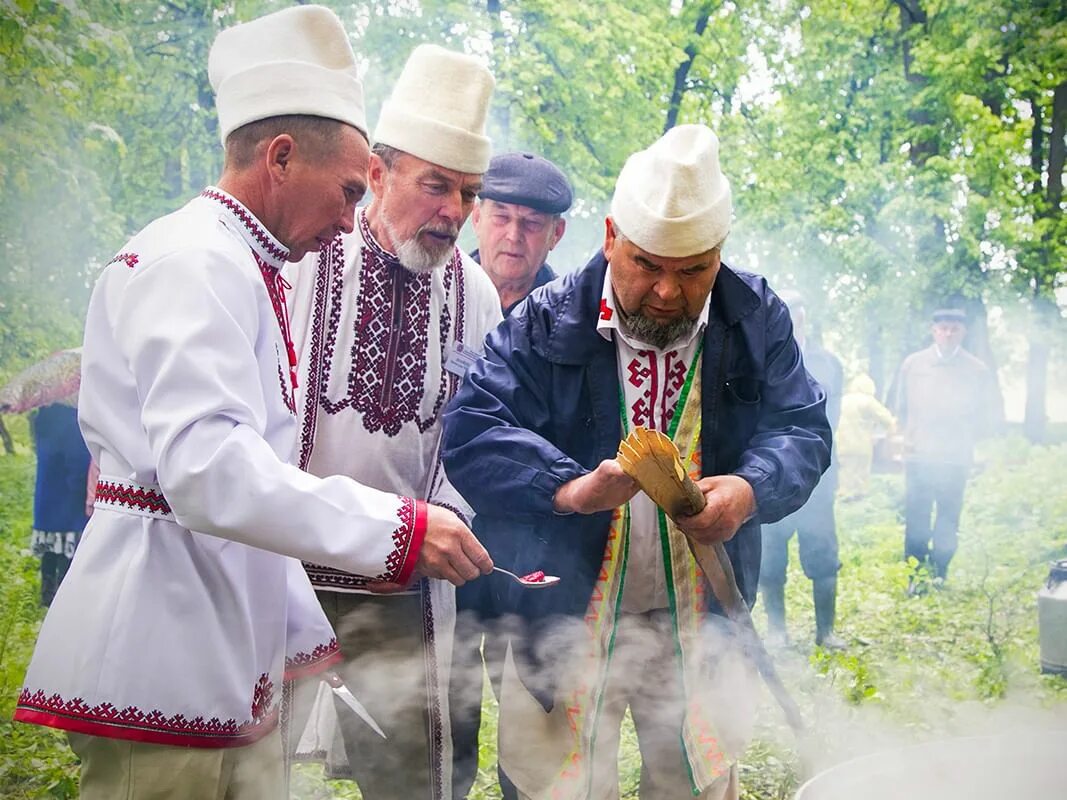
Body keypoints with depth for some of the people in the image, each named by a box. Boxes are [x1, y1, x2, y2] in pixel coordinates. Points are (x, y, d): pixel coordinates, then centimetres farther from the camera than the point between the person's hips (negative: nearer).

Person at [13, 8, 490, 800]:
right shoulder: (195, 263, -15)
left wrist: (304, 633, 20)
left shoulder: (241, 269, 16)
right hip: (166, 672, -10)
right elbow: (206, 467, -29)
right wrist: (397, 527, -30)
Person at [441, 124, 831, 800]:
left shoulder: (757, 320, -2)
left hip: (701, 625, 3)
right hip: (564, 622, -2)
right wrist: (568, 487, -35)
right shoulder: (545, 323, -10)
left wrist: (752, 490, -26)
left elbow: (802, 428, -3)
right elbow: (471, 431, -18)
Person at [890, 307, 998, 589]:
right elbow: (899, 407, 11)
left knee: (948, 521, 6)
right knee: (916, 520, 0)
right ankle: (915, 574, 8)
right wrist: (911, 436, 5)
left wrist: (963, 438, 1)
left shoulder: (977, 370, 0)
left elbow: (987, 416, 7)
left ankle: (939, 572, 19)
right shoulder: (913, 364, 3)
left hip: (955, 460, 0)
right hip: (917, 457, 0)